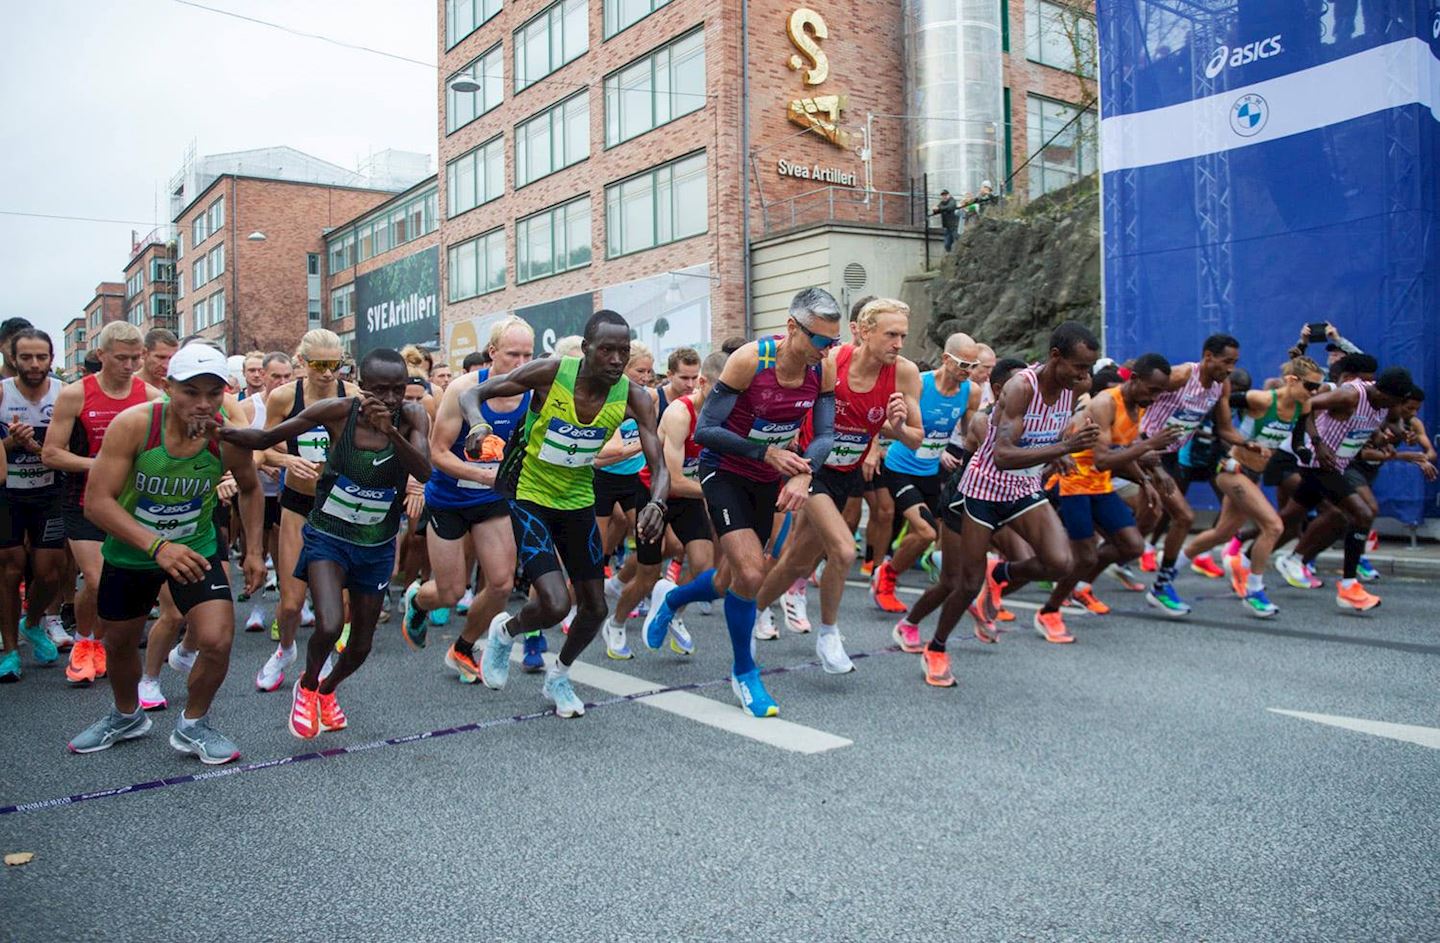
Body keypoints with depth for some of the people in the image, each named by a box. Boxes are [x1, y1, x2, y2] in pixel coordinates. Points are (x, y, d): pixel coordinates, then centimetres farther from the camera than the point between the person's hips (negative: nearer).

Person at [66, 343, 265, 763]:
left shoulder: (230, 437, -20)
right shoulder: (133, 424, -26)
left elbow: (250, 489, 2)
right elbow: (97, 502, -28)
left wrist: (254, 550, -2)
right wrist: (156, 546, -39)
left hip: (196, 548, 0)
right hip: (130, 551, 0)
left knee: (217, 641, -16)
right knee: (118, 643, 19)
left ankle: (193, 725, 12)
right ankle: (126, 716, 50)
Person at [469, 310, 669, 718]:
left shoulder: (633, 397, -14)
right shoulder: (551, 372, -22)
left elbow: (658, 466, -16)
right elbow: (473, 393, -13)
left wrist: (656, 504, -38)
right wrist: (478, 422, -36)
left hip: (578, 500, 4)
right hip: (529, 496, -4)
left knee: (595, 608, 8)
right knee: (555, 605, -18)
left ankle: (558, 677, 38)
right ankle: (505, 631, 18)